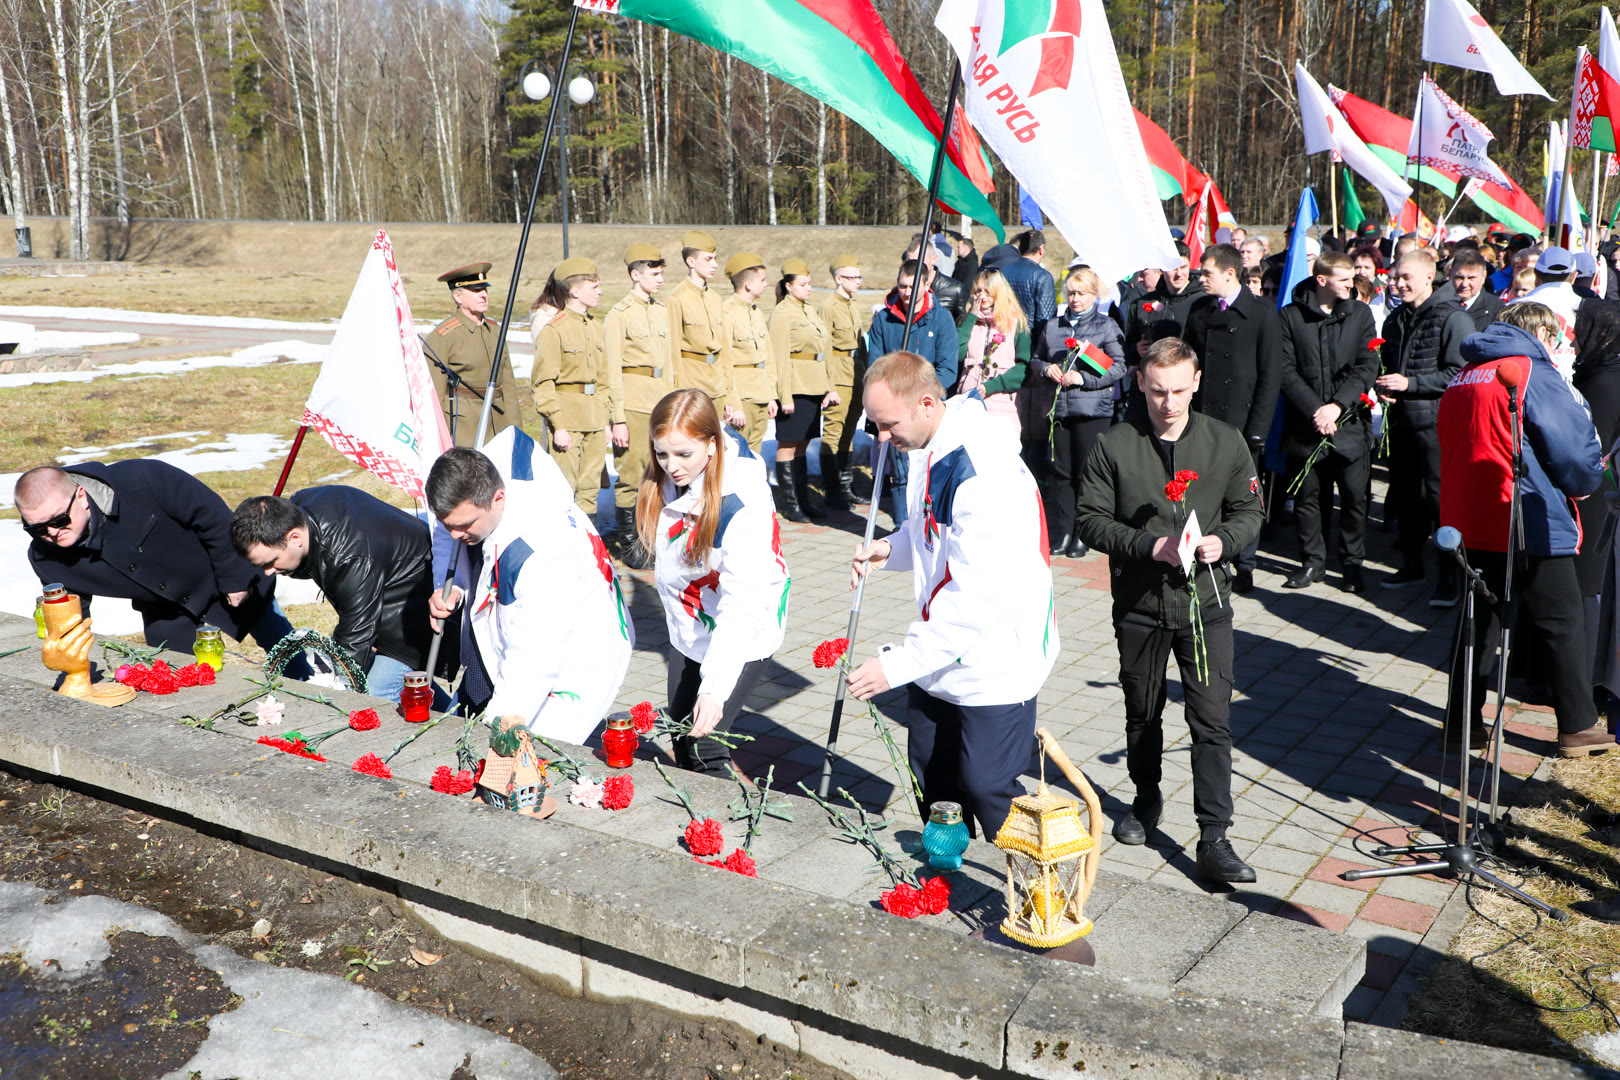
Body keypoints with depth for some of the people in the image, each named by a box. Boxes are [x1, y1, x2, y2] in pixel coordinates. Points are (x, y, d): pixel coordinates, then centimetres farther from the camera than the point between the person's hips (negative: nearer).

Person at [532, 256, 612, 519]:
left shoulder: (596, 327, 13)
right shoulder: (553, 330, -9)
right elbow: (544, 384, -10)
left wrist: (611, 417, 13)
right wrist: (558, 425, -15)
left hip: (595, 418, 7)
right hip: (568, 415, -7)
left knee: (590, 488, 10)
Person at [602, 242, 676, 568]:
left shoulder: (662, 310, 14)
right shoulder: (619, 315, -7)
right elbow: (612, 371, -9)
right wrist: (618, 419, -13)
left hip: (661, 404, 6)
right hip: (633, 405, -6)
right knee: (631, 475, -2)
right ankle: (628, 544, 7)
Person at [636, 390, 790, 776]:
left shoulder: (743, 503, -31)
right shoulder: (666, 483, -8)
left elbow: (742, 606, -36)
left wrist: (714, 689, -42)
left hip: (744, 637, -7)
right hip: (688, 631, 8)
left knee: (701, 745, -13)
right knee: (679, 735, 15)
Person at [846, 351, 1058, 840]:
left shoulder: (985, 473, -28)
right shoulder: (932, 448, 2)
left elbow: (976, 600, -30)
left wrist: (898, 663, -28)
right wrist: (893, 548, -2)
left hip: (995, 663, -9)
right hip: (940, 656, 9)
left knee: (986, 787, -1)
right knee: (932, 778, 19)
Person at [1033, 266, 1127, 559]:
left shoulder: (1106, 326, 3)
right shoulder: (1052, 326, 15)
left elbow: (1119, 367, -4)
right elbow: (1035, 361, 22)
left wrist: (1083, 378, -14)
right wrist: (1046, 368, -1)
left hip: (1093, 410, -3)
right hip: (1059, 408, 4)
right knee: (1062, 471, 4)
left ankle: (1083, 535, 6)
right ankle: (1063, 531, 11)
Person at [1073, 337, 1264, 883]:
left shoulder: (1227, 442, -1)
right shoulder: (1114, 445, -6)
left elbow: (1249, 509, 8)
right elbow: (1089, 519, -6)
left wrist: (1223, 540, -14)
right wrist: (1148, 545, -19)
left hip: (1206, 601, 0)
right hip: (1139, 604, 0)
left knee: (1212, 721, -5)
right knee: (1142, 714, 17)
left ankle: (1214, 838, 2)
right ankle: (1146, 800, 40)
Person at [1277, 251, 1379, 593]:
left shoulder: (1360, 313, 7)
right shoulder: (1291, 316, 2)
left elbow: (1368, 366, 0)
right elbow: (1286, 371, -3)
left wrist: (1337, 405, -12)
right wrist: (1314, 409, -13)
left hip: (1350, 421, 0)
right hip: (1305, 424, 0)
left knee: (1355, 496, 0)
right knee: (1308, 496, 6)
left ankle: (1353, 563, 15)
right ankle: (1312, 561, 20)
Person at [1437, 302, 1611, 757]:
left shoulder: (1463, 378, 12)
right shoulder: (1537, 375, -10)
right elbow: (1574, 451, -11)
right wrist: (1588, 481, 11)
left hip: (1466, 524, 6)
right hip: (1531, 529, -6)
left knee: (1479, 624, 15)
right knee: (1563, 626, 8)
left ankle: (1466, 721, 17)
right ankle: (1578, 727, 16)